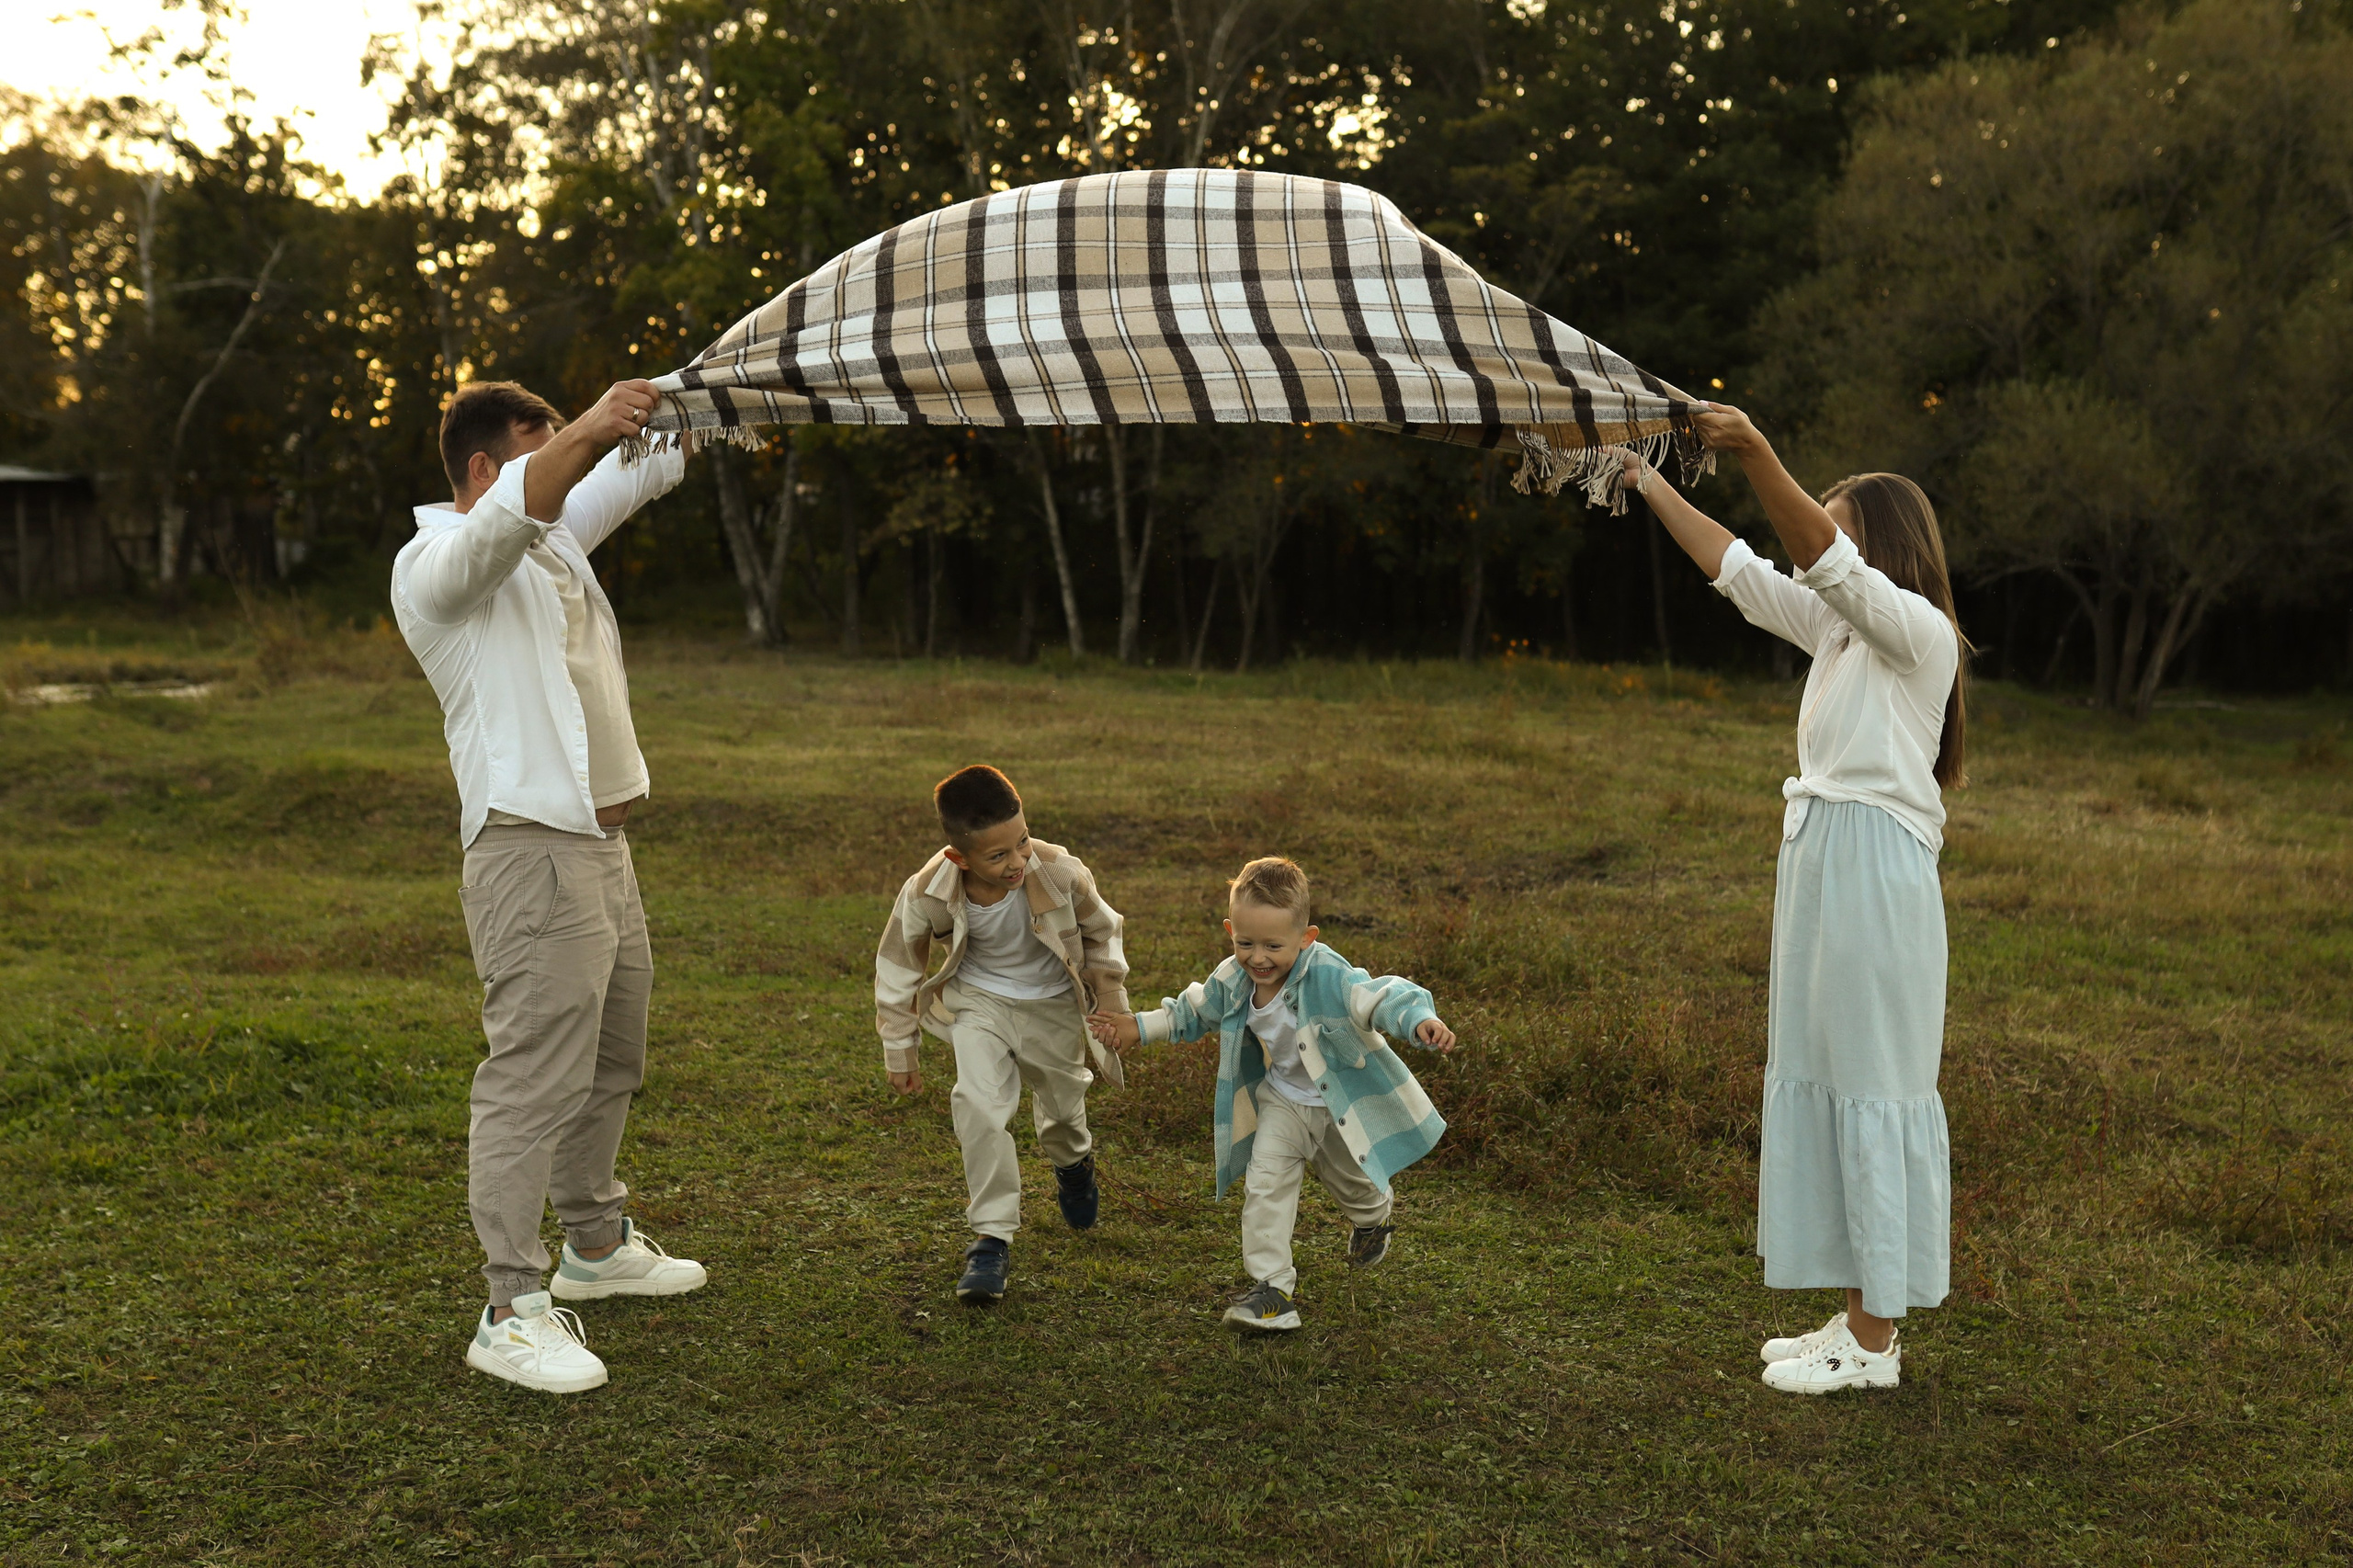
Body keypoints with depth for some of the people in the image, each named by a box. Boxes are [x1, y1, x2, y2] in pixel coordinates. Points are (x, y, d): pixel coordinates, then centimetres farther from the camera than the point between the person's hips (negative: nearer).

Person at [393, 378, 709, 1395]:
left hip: (603, 844, 10)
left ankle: (596, 1245, 35)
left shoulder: (556, 537, 17)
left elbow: (644, 469, 19)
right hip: (531, 849, -10)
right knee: (533, 1078, -11)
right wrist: (592, 427, -44)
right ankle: (513, 1311, -7)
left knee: (611, 1062, 19)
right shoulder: (436, 565, -9)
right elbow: (510, 511, -30)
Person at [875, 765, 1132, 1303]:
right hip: (979, 1001, -1)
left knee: (1062, 1106, 18)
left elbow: (1102, 932, -8)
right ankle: (992, 1235, -8)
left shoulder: (1060, 873, -31)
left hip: (1053, 1006, 1)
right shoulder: (927, 894, -29)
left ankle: (1073, 1164, 57)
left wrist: (1112, 1004, 1)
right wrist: (899, 1050, -1)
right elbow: (897, 966, -9)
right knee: (978, 1102, -22)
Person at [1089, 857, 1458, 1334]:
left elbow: (1381, 998, -46)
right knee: (1264, 1183, -9)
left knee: (1350, 1182, 18)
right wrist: (1138, 1028, 7)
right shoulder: (1230, 981, -16)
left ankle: (1374, 1215, 56)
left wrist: (1422, 1022, -66)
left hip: (1344, 1104, -4)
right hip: (1282, 1101, 4)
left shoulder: (1329, 976, -35)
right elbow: (1193, 1012, 6)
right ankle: (1273, 1285, 1)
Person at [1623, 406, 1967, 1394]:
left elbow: (1826, 561, -26)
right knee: (1821, 1085, 12)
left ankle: (1875, 1346, 5)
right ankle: (1861, 1319, 23)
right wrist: (1650, 486, 16)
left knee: (1874, 1092, -3)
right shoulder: (1838, 627, 15)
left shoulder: (1920, 632, -10)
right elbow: (1735, 569, 18)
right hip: (1819, 866, 9)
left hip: (1878, 874, -9)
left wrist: (1758, 457, -36)